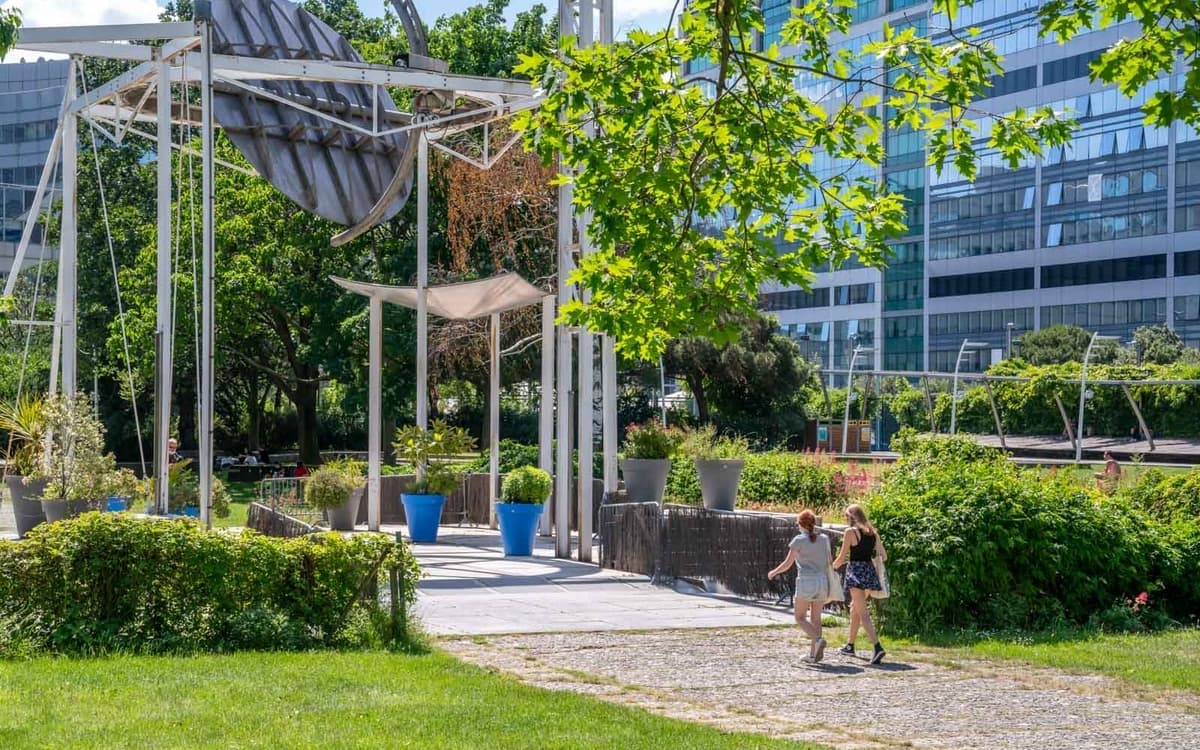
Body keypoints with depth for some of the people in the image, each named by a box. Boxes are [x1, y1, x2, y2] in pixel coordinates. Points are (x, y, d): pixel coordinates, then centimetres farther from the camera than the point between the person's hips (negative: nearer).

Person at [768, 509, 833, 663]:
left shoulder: (799, 540, -5)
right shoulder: (824, 539, 7)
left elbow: (787, 563, -1)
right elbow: (829, 563, 12)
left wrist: (773, 572, 14)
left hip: (805, 582, -5)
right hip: (822, 581, 5)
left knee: (800, 617, 4)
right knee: (815, 618, 10)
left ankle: (818, 640, -18)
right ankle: (813, 653, 6)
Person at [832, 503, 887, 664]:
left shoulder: (851, 531, -6)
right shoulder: (873, 532, 11)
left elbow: (842, 557, -5)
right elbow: (884, 557, 10)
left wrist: (832, 568, 13)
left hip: (855, 571, -7)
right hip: (869, 571, 7)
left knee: (863, 613, -10)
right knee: (855, 608, 23)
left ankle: (878, 647, -25)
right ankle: (850, 645, 32)